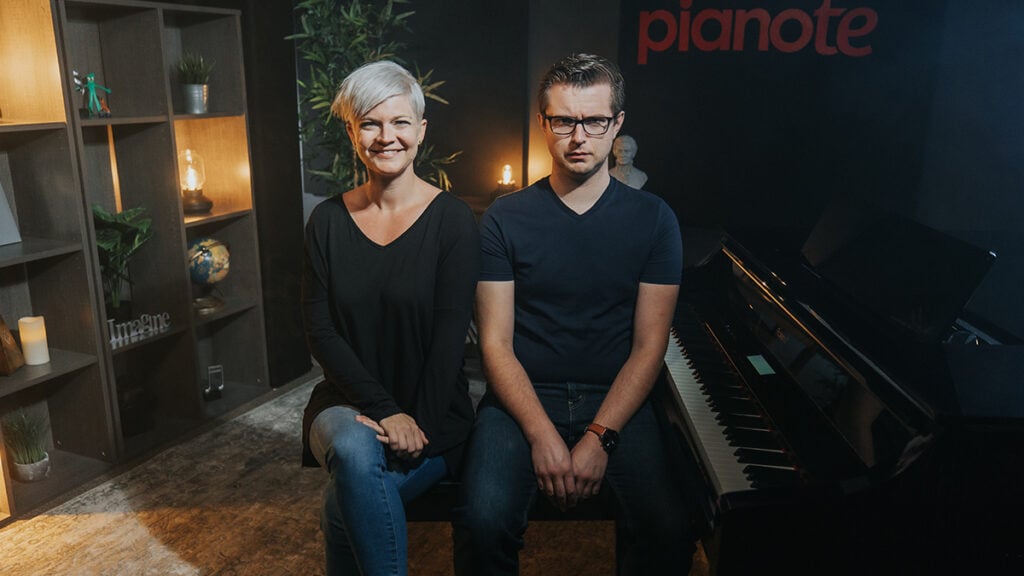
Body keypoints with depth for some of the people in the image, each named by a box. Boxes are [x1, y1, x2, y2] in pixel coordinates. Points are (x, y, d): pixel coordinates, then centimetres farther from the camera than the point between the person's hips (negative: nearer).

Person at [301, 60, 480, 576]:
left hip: (430, 414, -2)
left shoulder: (452, 219, -5)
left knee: (344, 504, -26)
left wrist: (417, 423, -17)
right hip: (348, 403, 3)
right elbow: (320, 330, -3)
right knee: (353, 454, -31)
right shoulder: (328, 220, 3)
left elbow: (450, 335, -10)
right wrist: (386, 411, -13)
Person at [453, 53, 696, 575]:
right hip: (523, 397, 0)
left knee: (669, 533, -21)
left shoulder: (653, 219, 3)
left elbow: (649, 346, -1)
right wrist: (543, 435, -16)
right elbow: (496, 344, -3)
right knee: (483, 521, -26)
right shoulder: (505, 218, 1)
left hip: (616, 400, 1)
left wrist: (598, 437, -13)